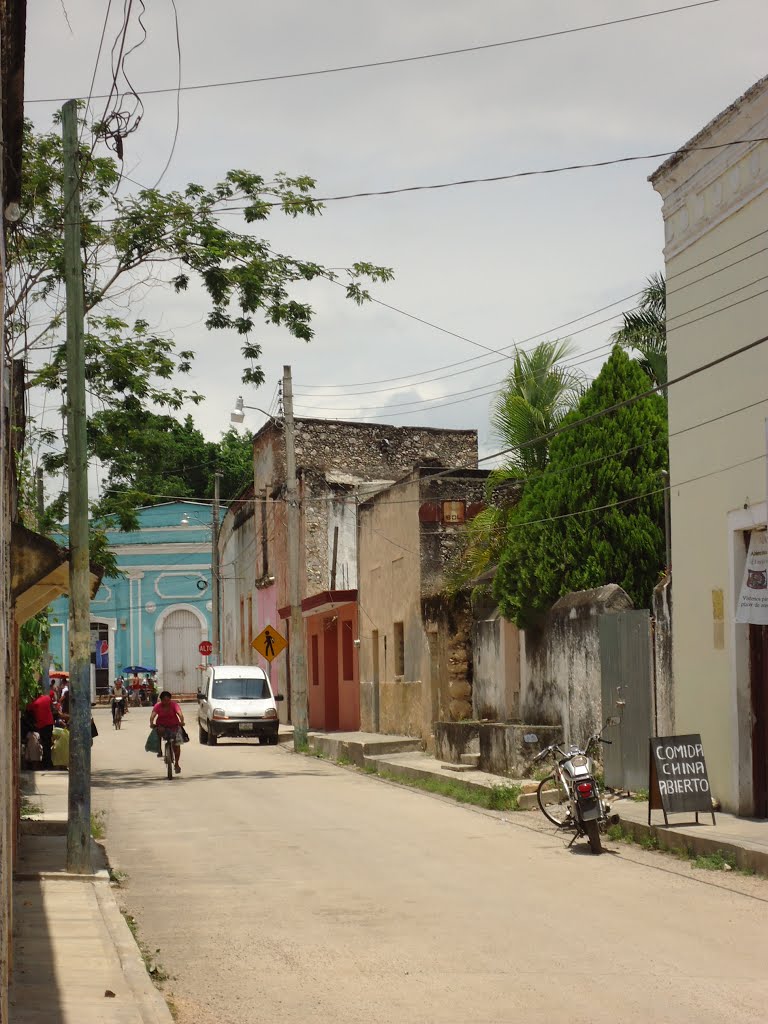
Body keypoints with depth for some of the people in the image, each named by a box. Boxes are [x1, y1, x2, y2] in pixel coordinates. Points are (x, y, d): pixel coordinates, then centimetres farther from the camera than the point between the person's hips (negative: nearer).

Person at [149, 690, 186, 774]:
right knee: (160, 730, -35)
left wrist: (182, 721, -46)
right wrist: (151, 723, -44)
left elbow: (180, 713, -27)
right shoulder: (158, 706, -11)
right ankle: (160, 750, -20)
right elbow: (153, 715, -25)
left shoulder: (174, 705, -13)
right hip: (162, 725, 0)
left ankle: (176, 764, 10)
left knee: (177, 744, -7)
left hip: (174, 725, 0)